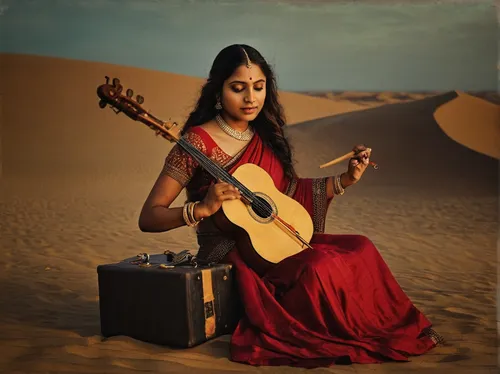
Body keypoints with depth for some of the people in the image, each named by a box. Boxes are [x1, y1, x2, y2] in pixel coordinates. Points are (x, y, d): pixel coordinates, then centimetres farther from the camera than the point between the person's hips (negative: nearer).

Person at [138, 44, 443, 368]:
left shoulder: (267, 137, 9)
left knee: (360, 249, -11)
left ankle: (394, 332, 4)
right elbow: (148, 218, -13)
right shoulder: (198, 141, -11)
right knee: (318, 268, -29)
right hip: (228, 252, -7)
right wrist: (201, 209, -31)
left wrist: (347, 179, 6)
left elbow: (291, 191, 17)